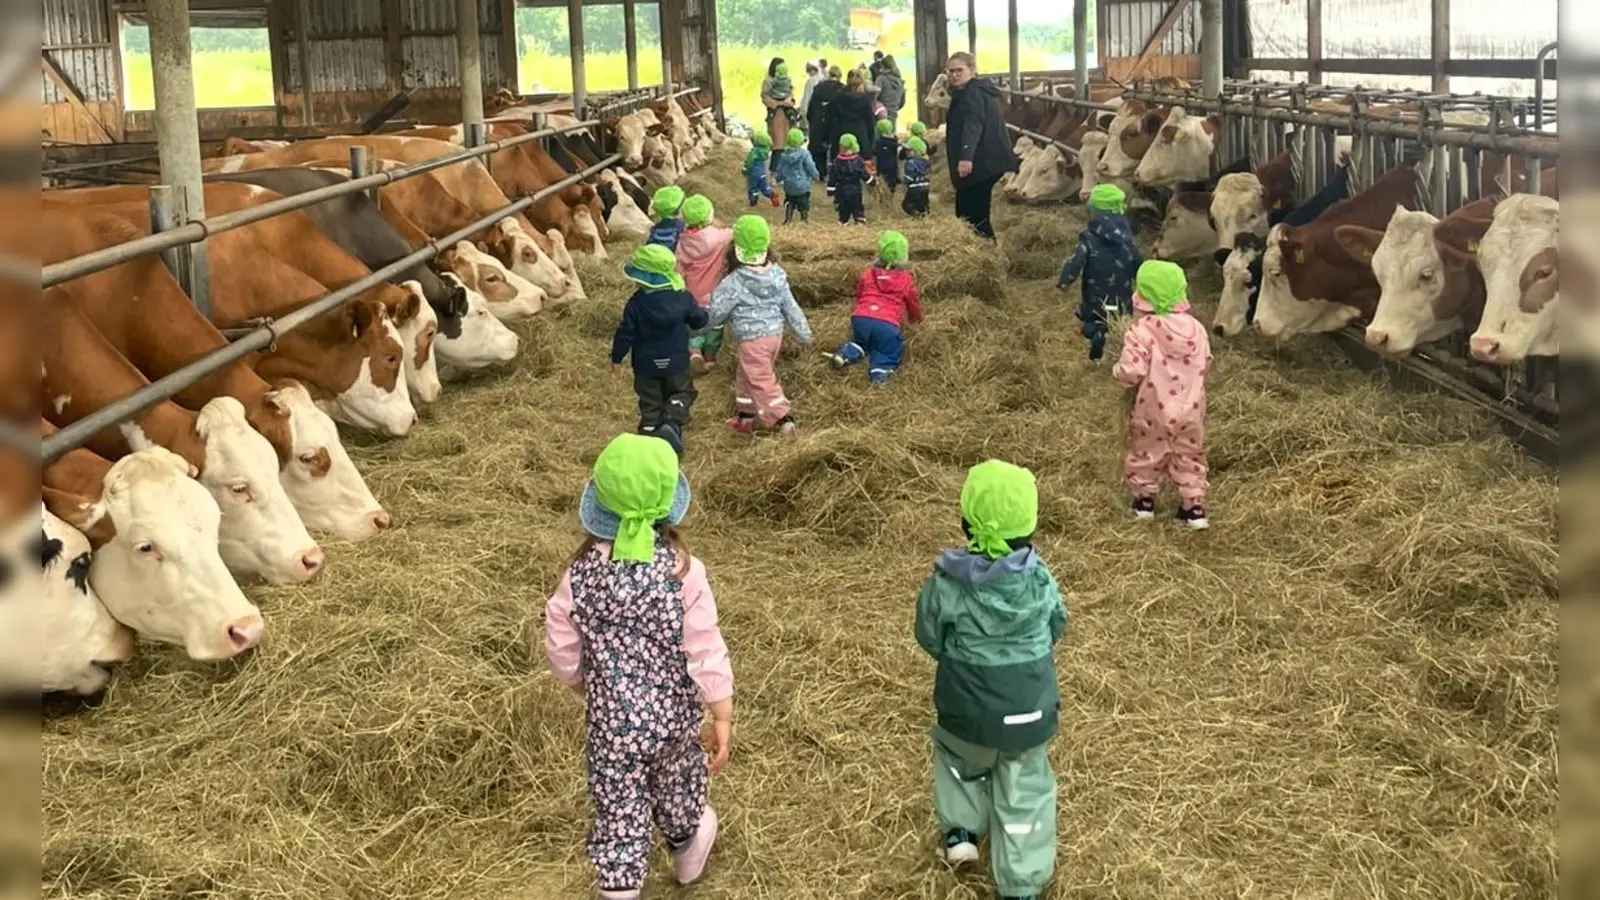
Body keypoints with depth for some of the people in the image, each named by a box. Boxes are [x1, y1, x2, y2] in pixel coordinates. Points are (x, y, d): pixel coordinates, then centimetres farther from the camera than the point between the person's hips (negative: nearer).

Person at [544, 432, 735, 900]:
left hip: (610, 721, -1)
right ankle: (687, 850, 55)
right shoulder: (683, 571, -21)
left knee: (617, 812, 11)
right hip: (672, 715, 1)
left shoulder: (581, 573, -15)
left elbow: (562, 653, -6)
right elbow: (705, 651, -19)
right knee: (676, 788, 28)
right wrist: (723, 718, -10)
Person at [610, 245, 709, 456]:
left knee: (650, 401, 14)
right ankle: (672, 423, -8)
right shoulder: (683, 297, -13)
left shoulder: (636, 303, -18)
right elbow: (699, 321, -1)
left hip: (646, 364, -1)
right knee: (682, 393, 18)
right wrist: (702, 312, 24)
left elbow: (625, 333, -12)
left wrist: (617, 357, 2)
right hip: (676, 362, 1)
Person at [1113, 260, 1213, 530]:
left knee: (1146, 454, 17)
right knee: (1190, 456, 17)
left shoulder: (1142, 330, -22)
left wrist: (1116, 371, -5)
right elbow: (1205, 364, 8)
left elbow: (1132, 372, -26)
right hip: (1189, 410, 4)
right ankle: (1193, 505, 18)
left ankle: (1144, 500, 30)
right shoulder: (1195, 327, -4)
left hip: (1153, 411, -4)